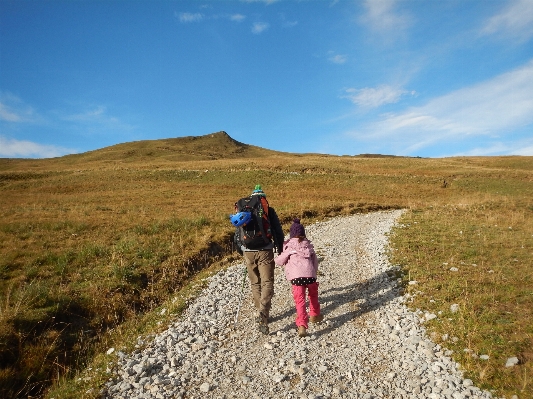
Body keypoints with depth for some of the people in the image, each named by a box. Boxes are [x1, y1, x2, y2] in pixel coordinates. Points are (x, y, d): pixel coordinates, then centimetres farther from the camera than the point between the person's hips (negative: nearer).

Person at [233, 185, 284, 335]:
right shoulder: (269, 211, 1)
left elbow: (237, 236, 11)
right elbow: (278, 232, -1)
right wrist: (280, 251, 12)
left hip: (248, 252, 3)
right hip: (265, 251, -3)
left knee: (255, 284, 16)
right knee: (267, 283, 1)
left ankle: (261, 314, 23)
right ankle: (263, 313, -20)